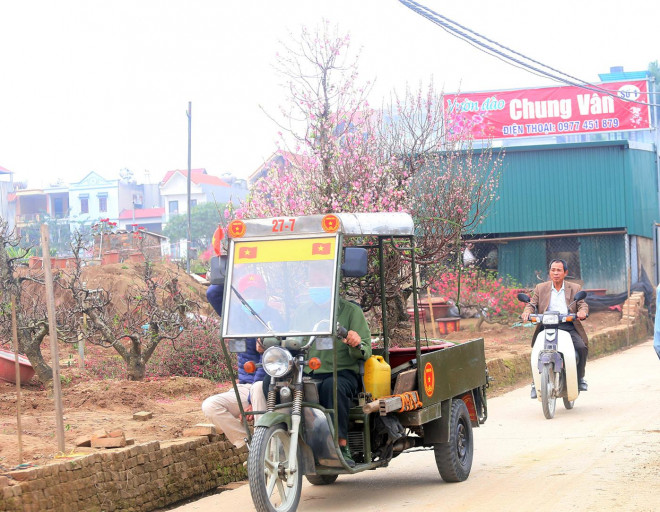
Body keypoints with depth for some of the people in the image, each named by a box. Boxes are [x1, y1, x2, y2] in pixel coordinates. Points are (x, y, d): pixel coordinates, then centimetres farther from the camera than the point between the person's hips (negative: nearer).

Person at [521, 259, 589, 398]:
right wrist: (527, 312, -15)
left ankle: (579, 377, 1)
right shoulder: (540, 288, 16)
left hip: (569, 327, 0)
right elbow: (532, 304, 9)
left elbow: (583, 304, 5)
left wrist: (582, 311, -20)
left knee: (582, 347, -24)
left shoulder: (575, 288, 15)